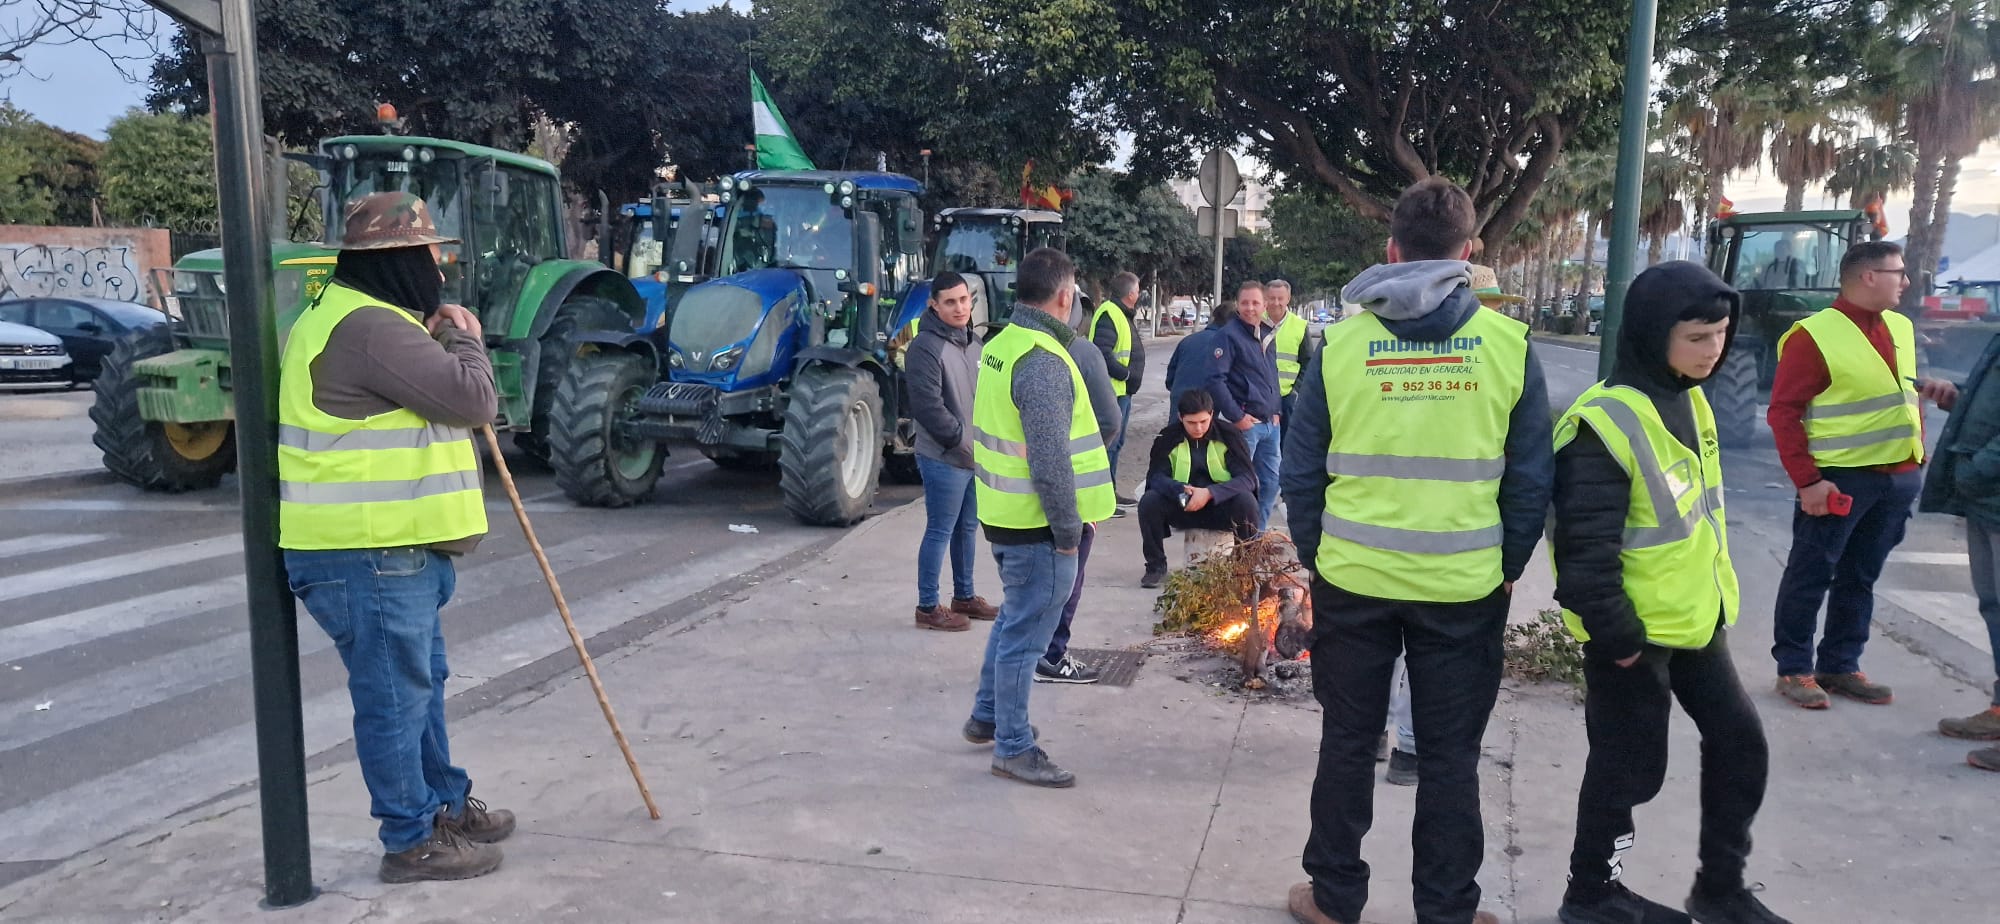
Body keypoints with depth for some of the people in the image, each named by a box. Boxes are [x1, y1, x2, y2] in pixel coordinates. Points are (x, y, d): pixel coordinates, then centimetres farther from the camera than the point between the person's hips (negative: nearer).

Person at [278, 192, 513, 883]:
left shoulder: (363, 318, 16)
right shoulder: (370, 327, -20)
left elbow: (428, 393, 26)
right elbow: (471, 397, -22)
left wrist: (438, 342, 9)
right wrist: (464, 339, -3)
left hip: (391, 547, 11)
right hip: (369, 554, -11)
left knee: (422, 682, 21)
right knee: (394, 696, 1)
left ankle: (446, 804, 36)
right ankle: (413, 840, 14)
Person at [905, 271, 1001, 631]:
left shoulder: (974, 343, 12)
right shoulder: (925, 347, -16)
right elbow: (928, 407, -22)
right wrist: (962, 440, -17)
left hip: (976, 456, 8)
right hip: (944, 458, -8)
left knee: (968, 528, 17)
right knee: (940, 531, -1)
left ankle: (964, 596, 31)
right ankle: (928, 607, 9)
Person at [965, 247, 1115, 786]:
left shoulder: (999, 346, 8)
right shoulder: (1043, 361, -22)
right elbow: (1049, 458, -25)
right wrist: (1068, 529, -16)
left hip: (1003, 512, 10)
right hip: (1037, 524, -10)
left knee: (1014, 618, 24)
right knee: (1025, 634, 1)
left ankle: (986, 717, 37)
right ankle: (1013, 749, 13)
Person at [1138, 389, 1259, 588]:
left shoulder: (1229, 437, -8)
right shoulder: (1168, 438, -5)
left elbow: (1247, 478, -16)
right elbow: (1155, 477, -10)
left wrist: (1209, 493, -32)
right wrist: (1181, 490, -33)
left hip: (1220, 506, -1)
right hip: (1182, 507, 1)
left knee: (1246, 500, -32)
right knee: (1148, 501, -26)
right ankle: (1156, 566, -7)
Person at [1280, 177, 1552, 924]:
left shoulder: (1342, 342, -6)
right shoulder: (1508, 344, -6)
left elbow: (1301, 472, -2)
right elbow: (1532, 477, -2)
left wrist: (1315, 557, 11)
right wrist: (1507, 567, 11)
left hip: (1353, 579, 1)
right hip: (1465, 586, 0)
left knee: (1348, 742, 14)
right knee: (1451, 754, 12)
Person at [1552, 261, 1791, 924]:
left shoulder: (1688, 400, 5)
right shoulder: (1606, 423, -24)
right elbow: (1584, 550, -24)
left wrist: (1715, 602, 18)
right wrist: (1617, 634, -20)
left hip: (1694, 619, 9)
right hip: (1635, 630, -9)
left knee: (1740, 743, 15)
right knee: (1631, 767, 5)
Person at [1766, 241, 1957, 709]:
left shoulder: (1900, 327, 11)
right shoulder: (1814, 335, -13)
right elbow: (1783, 412, -15)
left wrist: (1925, 388, 5)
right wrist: (1807, 480, -19)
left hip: (1899, 478, 7)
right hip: (1840, 478, -7)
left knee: (1860, 578, 14)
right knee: (1810, 576, 2)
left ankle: (1840, 666, 24)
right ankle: (1793, 668, 11)